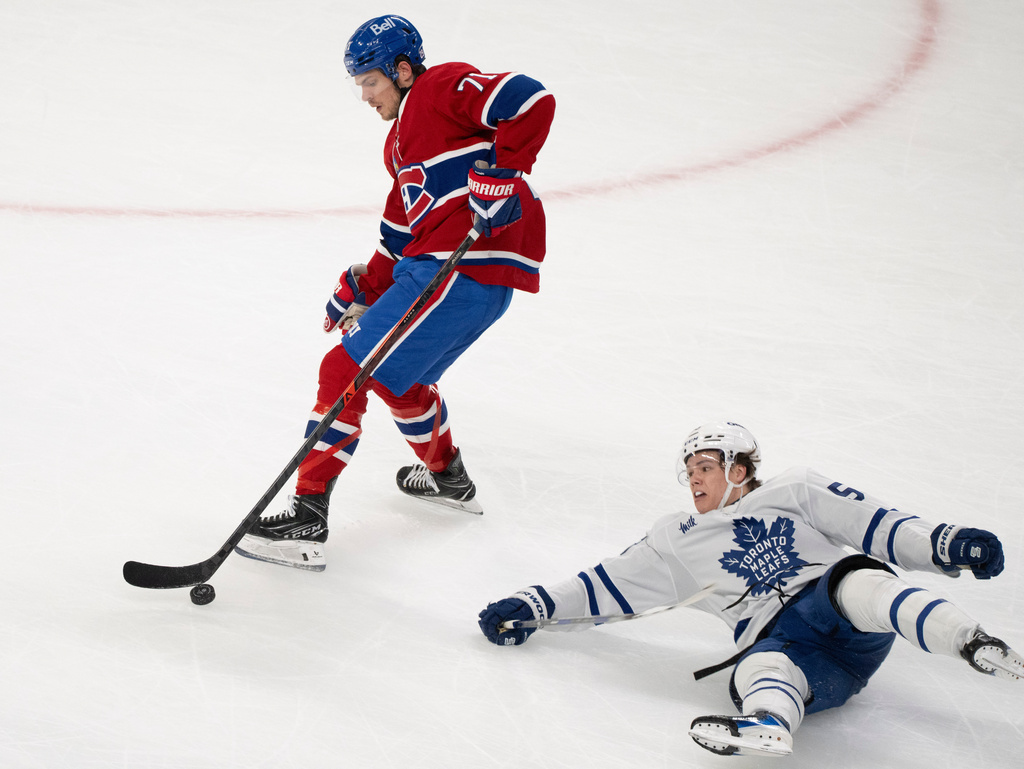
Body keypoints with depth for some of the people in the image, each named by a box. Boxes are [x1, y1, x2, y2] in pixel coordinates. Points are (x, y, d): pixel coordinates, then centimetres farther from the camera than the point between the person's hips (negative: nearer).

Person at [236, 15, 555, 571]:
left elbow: (531, 101, -20)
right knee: (399, 375, 33)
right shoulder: (403, 138, 25)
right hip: (435, 268, 11)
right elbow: (407, 227, 26)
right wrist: (363, 287, 16)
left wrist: (500, 177, -24)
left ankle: (307, 522, -14)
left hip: (467, 270, -11)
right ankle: (446, 477, 53)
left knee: (348, 370, -12)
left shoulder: (444, 88, -5)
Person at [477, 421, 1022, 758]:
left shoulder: (793, 492, 21)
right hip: (780, 640, 0)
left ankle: (977, 647, -53)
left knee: (853, 580, -37)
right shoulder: (676, 543, 29)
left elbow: (870, 521, 13)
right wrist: (533, 608, 19)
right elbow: (608, 587, 28)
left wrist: (946, 543, -2)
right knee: (758, 672, -37)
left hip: (848, 621, 0)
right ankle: (768, 724, -73)